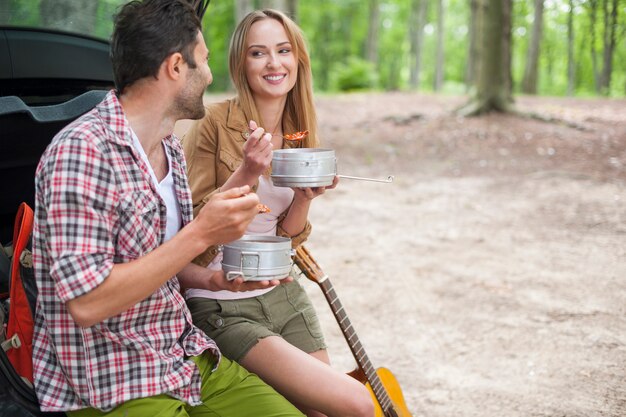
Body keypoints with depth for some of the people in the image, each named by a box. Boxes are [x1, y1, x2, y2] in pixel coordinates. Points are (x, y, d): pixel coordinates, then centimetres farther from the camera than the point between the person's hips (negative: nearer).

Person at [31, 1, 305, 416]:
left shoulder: (170, 148, 9)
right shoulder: (81, 151, -19)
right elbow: (86, 303, -24)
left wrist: (214, 279, 1)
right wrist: (201, 234, -23)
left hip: (189, 359, 8)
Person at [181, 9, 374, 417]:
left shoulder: (299, 135, 6)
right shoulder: (216, 123, -12)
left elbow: (285, 240, 9)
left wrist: (304, 199, -11)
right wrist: (245, 174, -23)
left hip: (283, 295, 7)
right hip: (222, 306, -6)